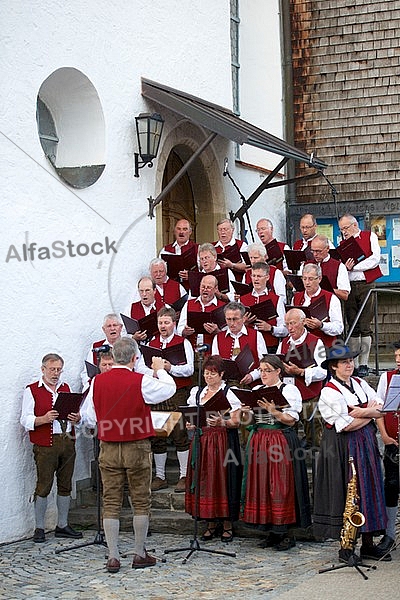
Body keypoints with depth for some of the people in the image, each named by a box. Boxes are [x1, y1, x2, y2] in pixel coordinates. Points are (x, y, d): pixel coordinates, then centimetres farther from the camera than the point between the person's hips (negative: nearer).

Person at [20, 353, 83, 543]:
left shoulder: (66, 388, 16)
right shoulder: (32, 390, 1)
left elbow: (75, 414, 21)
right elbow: (25, 420, -5)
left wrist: (76, 418, -2)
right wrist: (44, 419, -21)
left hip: (67, 441, 5)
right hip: (45, 444, -5)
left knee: (65, 485, 8)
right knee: (43, 486, -5)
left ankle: (62, 526, 18)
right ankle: (39, 529, 4)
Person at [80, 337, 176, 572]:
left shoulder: (98, 382, -3)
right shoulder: (141, 381, -13)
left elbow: (88, 418, 3)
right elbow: (170, 388, 1)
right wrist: (161, 370, 18)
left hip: (109, 449, 3)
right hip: (137, 448, -3)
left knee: (111, 503, 6)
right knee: (141, 502, 9)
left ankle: (113, 557, 6)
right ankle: (140, 555, 14)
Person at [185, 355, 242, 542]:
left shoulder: (230, 393, -2)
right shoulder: (197, 392, 13)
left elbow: (236, 422, -6)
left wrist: (222, 423, -23)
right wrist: (191, 425, -3)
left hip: (223, 441, -5)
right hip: (201, 441, 5)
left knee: (223, 480, -4)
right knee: (205, 481, 3)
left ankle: (227, 525, 5)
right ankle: (211, 523, 13)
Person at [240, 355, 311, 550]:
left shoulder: (290, 390, 0)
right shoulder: (256, 391, 16)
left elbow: (291, 420, -8)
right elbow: (251, 419, 15)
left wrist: (273, 411, -21)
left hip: (281, 442, -6)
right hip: (259, 442, 6)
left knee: (281, 487, -7)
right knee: (261, 486, 4)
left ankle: (285, 533, 0)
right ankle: (273, 532, 11)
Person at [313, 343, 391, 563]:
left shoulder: (361, 384, 12)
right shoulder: (329, 392, -9)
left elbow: (381, 410, 4)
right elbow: (346, 425, -17)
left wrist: (362, 412, -12)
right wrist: (369, 413, -8)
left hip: (366, 442, 7)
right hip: (342, 447, -7)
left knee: (369, 491, 7)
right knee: (346, 493, -4)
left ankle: (368, 544, 14)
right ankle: (346, 548, 4)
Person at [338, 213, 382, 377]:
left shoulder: (370, 237, 7)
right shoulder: (342, 244, 17)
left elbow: (375, 259, -6)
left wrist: (353, 266, -9)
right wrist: (345, 267, -13)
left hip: (366, 285, -3)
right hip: (349, 287, 3)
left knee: (365, 326, -5)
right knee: (352, 327, 2)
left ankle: (363, 364, -2)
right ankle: (353, 364, 4)